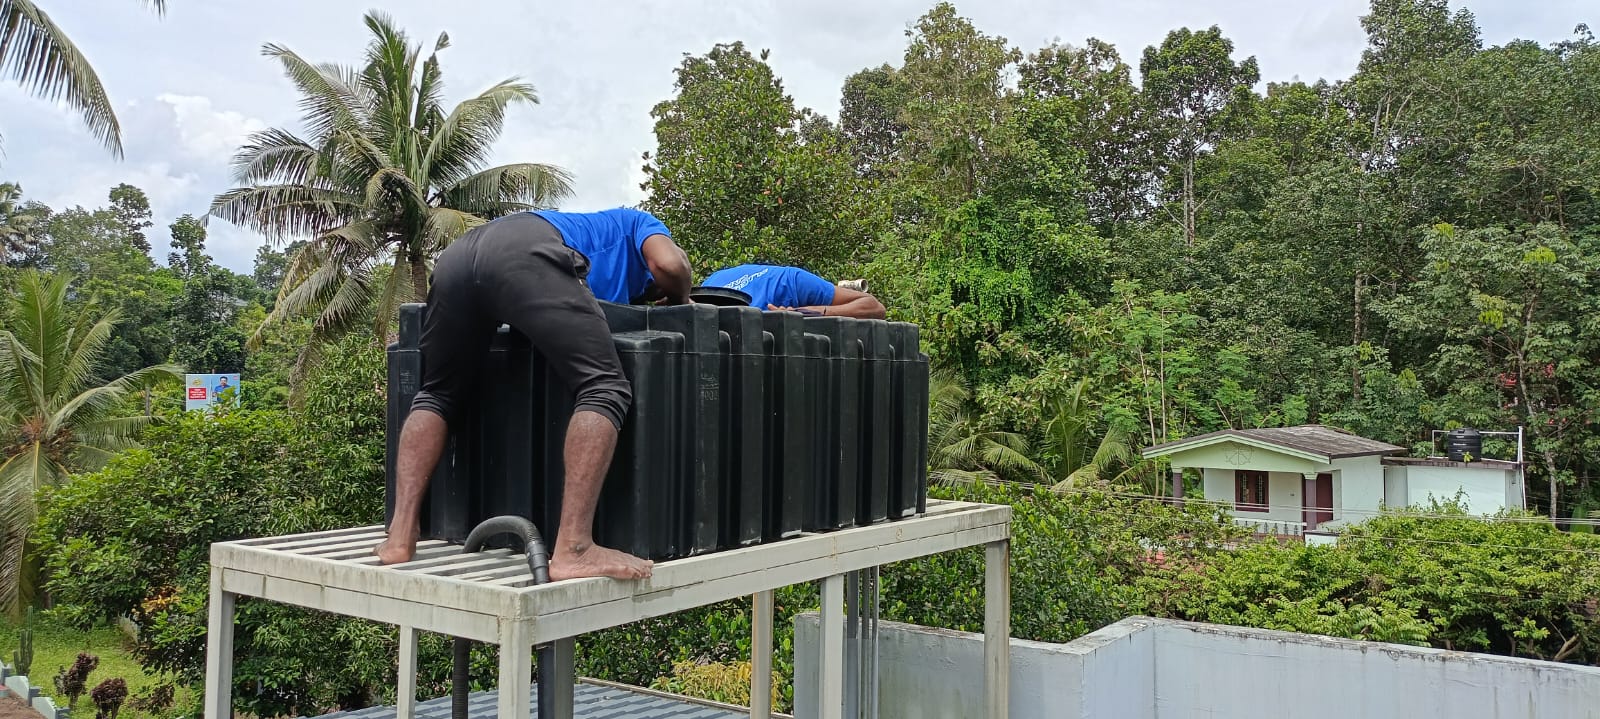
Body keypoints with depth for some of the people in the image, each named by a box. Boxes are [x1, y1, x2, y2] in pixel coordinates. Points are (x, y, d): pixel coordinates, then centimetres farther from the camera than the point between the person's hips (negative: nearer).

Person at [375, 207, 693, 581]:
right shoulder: (639, 223, 33)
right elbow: (669, 264, 11)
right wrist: (680, 301, 31)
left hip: (458, 253, 7)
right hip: (526, 252, -7)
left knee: (434, 393, 22)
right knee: (604, 389, -7)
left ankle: (400, 539, 11)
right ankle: (574, 550, -19)